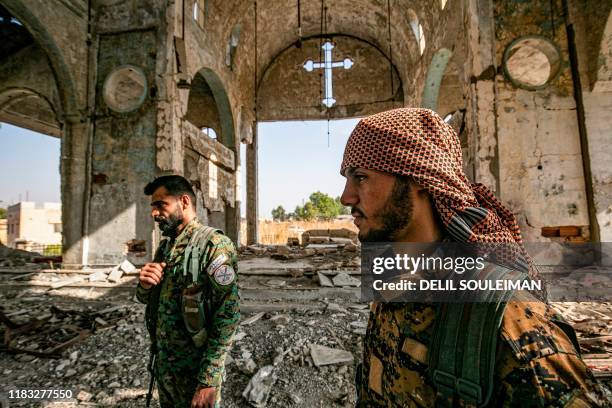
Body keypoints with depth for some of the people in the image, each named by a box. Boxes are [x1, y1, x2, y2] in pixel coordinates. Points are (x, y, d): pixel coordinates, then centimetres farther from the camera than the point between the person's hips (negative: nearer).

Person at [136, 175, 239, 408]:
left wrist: (209, 381, -22)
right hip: (162, 362, 7)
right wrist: (144, 284, -8)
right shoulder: (166, 246, 5)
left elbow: (227, 316, -22)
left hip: (195, 368, -7)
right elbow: (145, 299, 14)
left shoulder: (214, 245, -20)